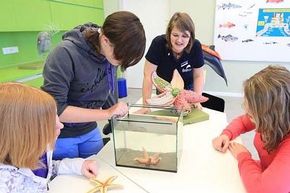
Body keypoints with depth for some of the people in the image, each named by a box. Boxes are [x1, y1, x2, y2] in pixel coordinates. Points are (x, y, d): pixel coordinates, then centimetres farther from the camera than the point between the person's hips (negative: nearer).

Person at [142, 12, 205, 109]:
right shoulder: (158, 43, -28)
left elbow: (198, 76, -11)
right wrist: (146, 104, -28)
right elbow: (148, 75, -26)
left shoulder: (196, 46, -22)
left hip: (187, 92, 1)